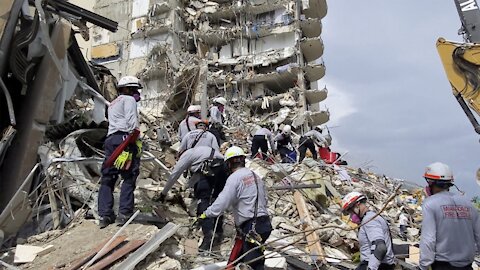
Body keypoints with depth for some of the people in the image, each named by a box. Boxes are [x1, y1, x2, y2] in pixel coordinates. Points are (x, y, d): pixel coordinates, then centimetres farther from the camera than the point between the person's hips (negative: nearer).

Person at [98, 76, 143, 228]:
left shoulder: (112, 104, 34)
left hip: (110, 139, 8)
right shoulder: (128, 99, 7)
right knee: (129, 177, -6)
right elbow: (131, 120, -10)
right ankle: (124, 213, -8)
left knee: (108, 178, 6)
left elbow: (114, 122, 22)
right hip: (124, 138, -8)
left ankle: (105, 215, 3)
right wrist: (135, 138, -15)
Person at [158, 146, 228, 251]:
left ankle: (208, 235, -12)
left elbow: (174, 175, 17)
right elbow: (197, 175, 39)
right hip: (223, 168, 8)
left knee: (203, 200, -2)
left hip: (210, 170, -8)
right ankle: (218, 233, 26)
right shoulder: (197, 151, 36)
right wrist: (185, 187, 47)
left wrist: (163, 193, 27)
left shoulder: (186, 154, 14)